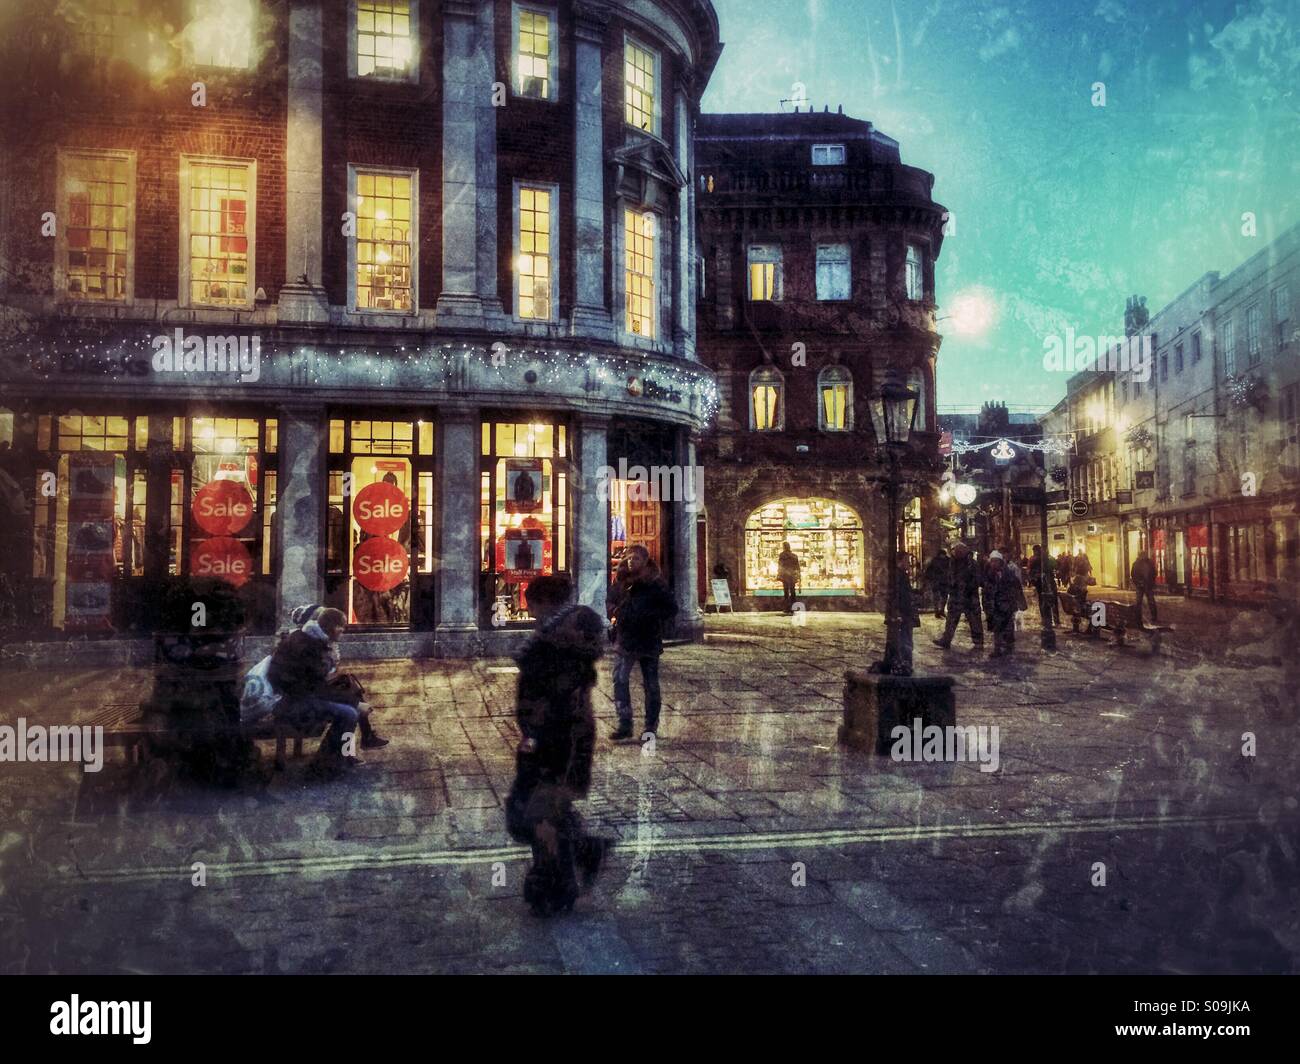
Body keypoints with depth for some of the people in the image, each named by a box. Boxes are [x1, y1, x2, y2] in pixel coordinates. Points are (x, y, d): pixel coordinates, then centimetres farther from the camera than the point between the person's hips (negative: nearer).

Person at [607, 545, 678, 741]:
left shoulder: (655, 584, -8)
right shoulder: (620, 581, 4)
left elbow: (672, 608, -6)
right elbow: (610, 601, 21)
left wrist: (655, 622, -16)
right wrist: (614, 614, 3)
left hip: (649, 639, -3)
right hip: (625, 638, 3)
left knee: (651, 684, 8)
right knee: (620, 680, -9)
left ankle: (651, 727, 20)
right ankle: (625, 725, -4)